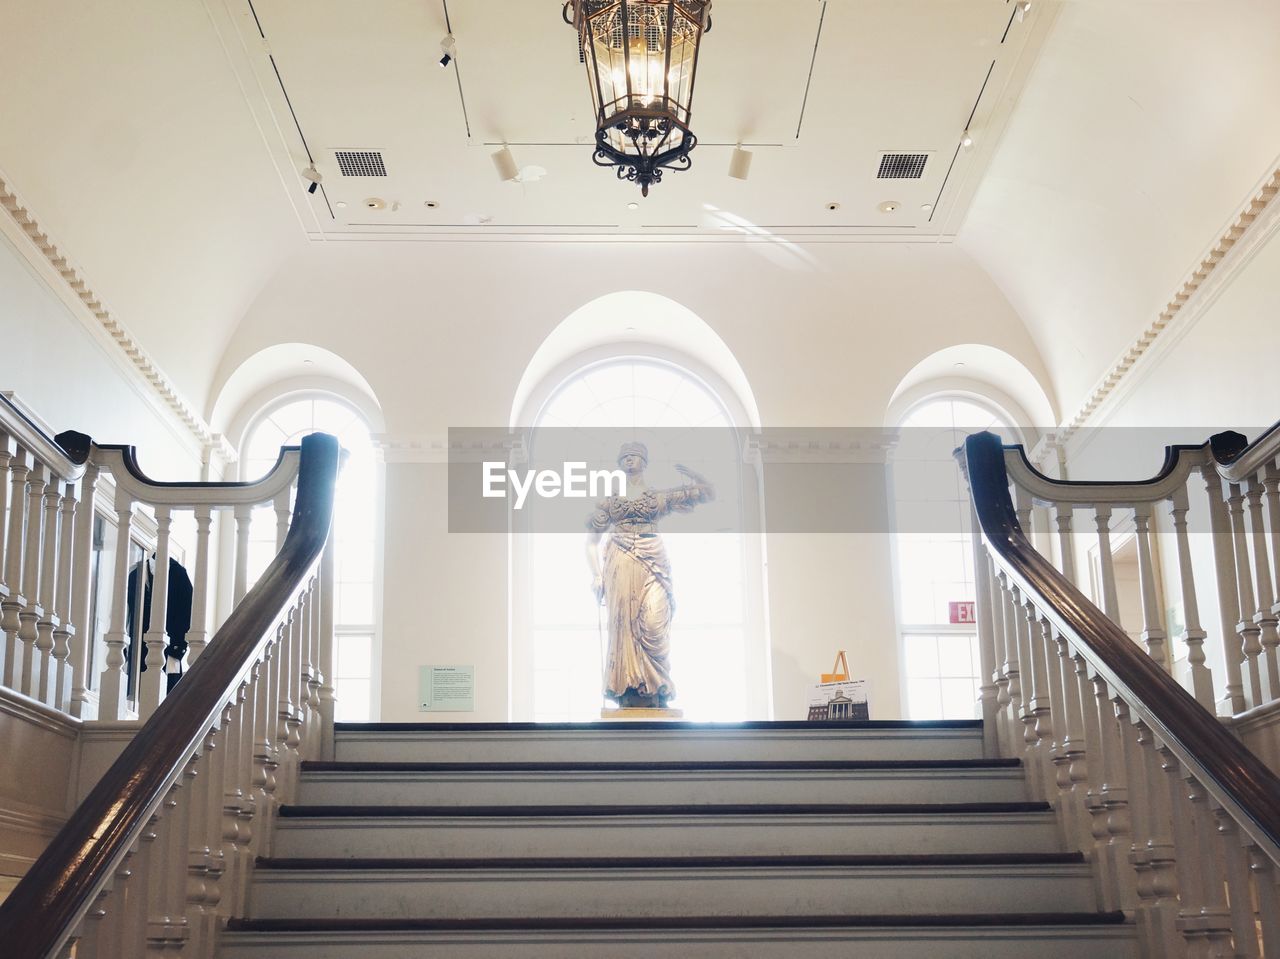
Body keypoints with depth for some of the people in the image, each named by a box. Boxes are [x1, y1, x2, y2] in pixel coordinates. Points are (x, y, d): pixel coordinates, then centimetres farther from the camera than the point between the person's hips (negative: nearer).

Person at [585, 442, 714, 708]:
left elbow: (709, 493, 18)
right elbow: (591, 541, 15)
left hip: (653, 566, -1)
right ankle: (630, 694, -1)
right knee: (624, 626, -5)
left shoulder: (660, 497, 16)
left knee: (654, 624, -16)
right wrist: (596, 575, 3)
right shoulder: (609, 500, 16)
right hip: (621, 566, 1)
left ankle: (655, 691, -7)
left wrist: (690, 472, 7)